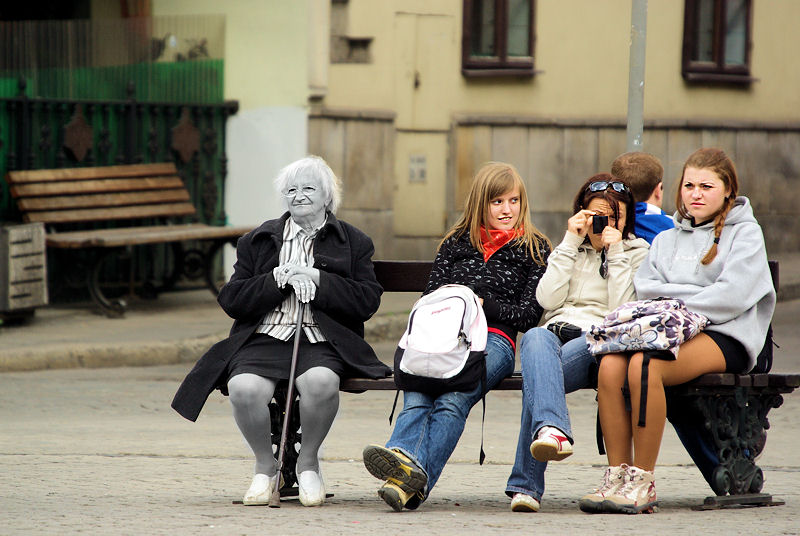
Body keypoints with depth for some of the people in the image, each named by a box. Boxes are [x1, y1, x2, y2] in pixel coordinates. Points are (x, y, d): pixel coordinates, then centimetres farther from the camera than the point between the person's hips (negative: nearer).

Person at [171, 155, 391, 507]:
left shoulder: (354, 243, 16)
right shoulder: (257, 241, 19)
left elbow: (368, 301, 2)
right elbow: (231, 300, 8)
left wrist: (318, 280, -8)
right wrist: (277, 280, -6)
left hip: (321, 342, -1)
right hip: (265, 339, 1)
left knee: (321, 382, -37)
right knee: (244, 389, -32)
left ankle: (308, 461, -9)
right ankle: (265, 465, -6)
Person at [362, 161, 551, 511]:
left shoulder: (534, 250, 18)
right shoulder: (456, 243, 27)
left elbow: (529, 313, 8)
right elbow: (431, 296, 21)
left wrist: (484, 305, -6)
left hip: (494, 341, -3)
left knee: (453, 398, -35)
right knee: (417, 393, -33)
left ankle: (418, 477, -54)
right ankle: (404, 458, -60)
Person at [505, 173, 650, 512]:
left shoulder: (636, 253, 17)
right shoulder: (568, 250, 26)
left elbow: (623, 310, 0)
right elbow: (547, 299, 6)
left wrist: (615, 254, -2)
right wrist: (570, 243, 5)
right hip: (555, 334, 2)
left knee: (537, 370, -38)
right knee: (536, 338, -40)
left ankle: (526, 483, -46)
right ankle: (551, 429, -65)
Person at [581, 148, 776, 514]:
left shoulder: (745, 233, 8)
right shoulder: (667, 239, 25)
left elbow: (732, 297, -7)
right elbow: (644, 288, 9)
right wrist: (695, 294, -6)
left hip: (725, 338, -5)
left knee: (644, 365, -35)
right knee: (610, 365, -29)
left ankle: (643, 483, -31)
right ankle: (618, 475, -27)